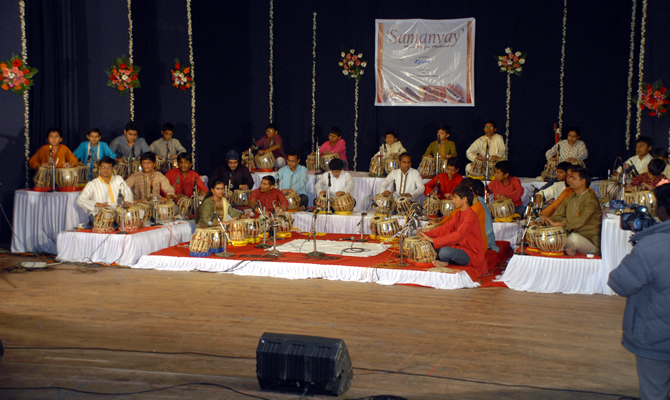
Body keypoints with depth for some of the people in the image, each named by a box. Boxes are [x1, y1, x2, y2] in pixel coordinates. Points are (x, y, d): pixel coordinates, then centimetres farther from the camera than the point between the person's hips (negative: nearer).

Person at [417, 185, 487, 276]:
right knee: (431, 245, 1)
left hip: (472, 254, -9)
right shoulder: (459, 214, 12)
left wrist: (434, 240, -33)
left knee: (445, 251, -33)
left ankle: (444, 262, -2)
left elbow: (458, 235, -30)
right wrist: (427, 234, -8)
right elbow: (446, 228, 6)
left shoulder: (471, 216, -20)